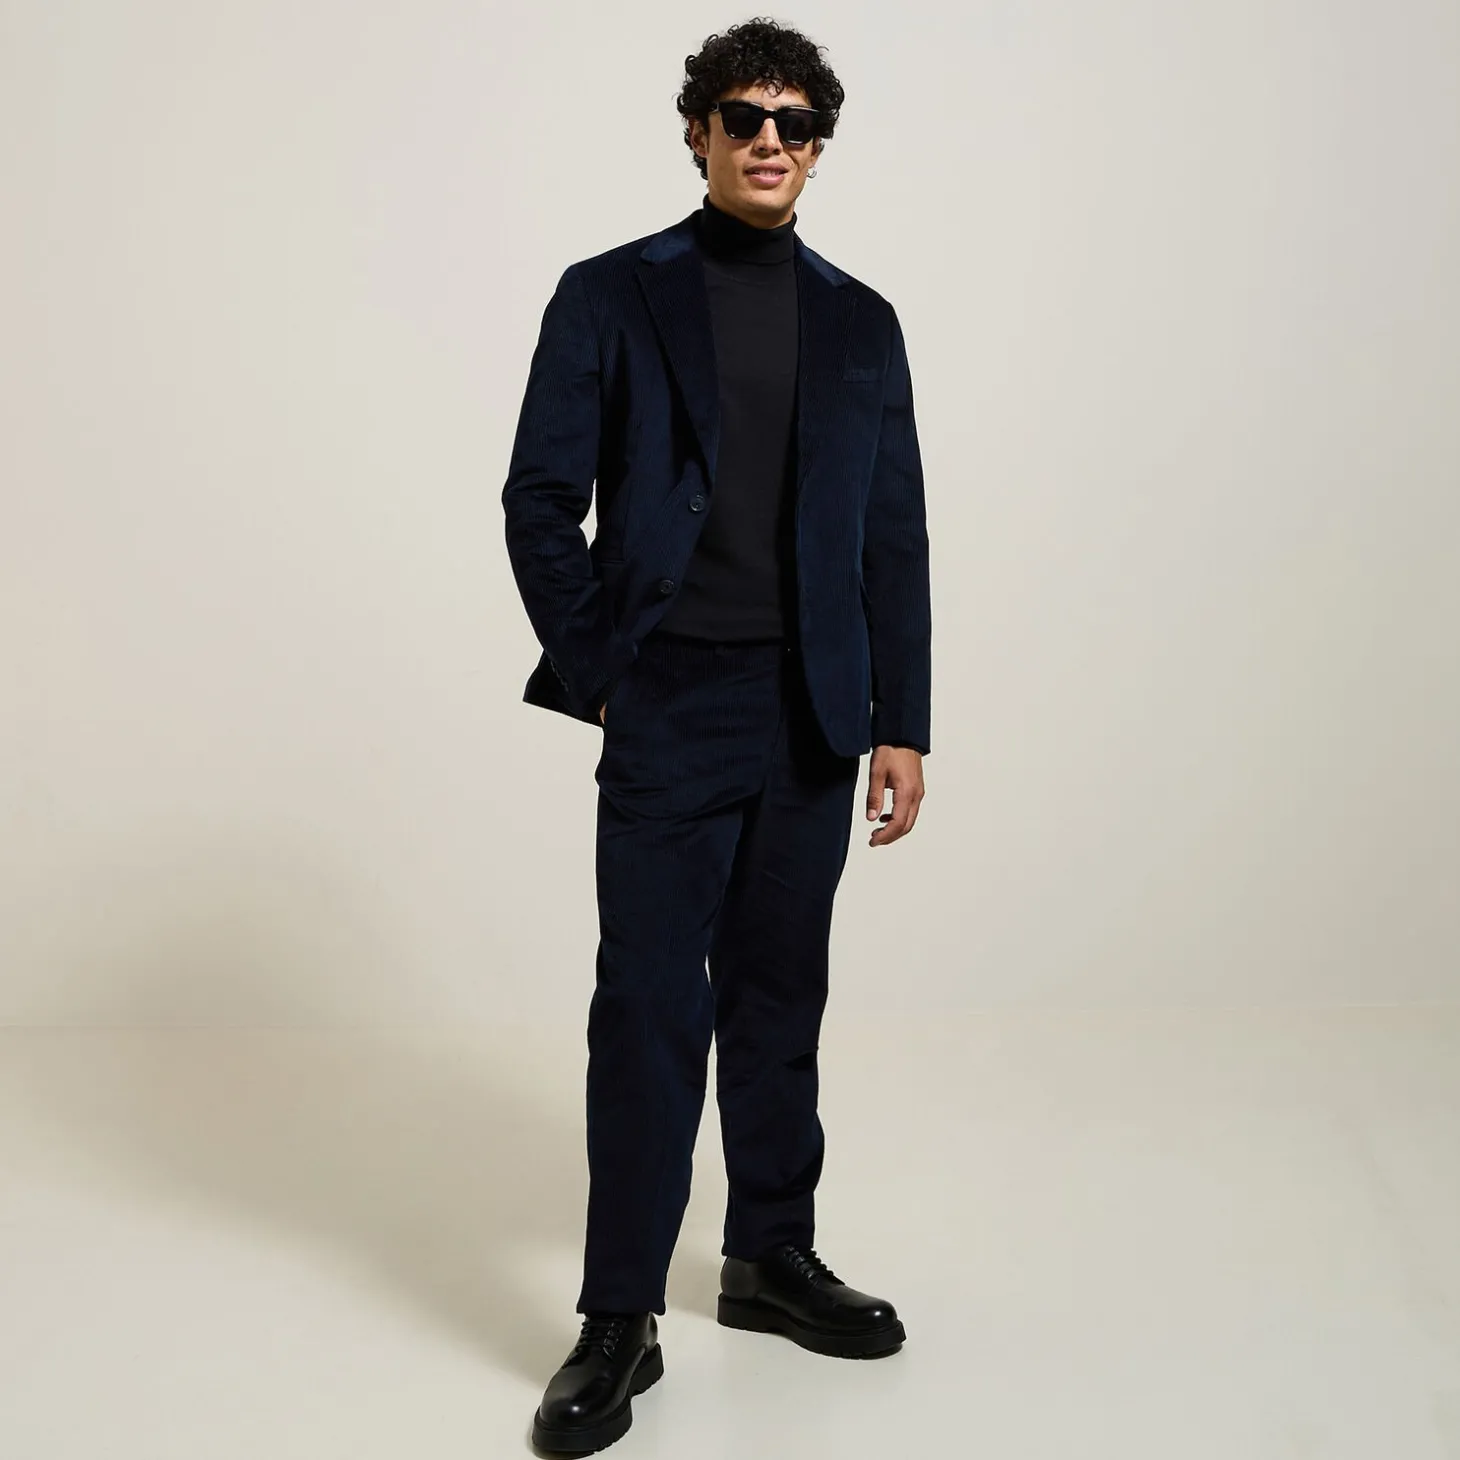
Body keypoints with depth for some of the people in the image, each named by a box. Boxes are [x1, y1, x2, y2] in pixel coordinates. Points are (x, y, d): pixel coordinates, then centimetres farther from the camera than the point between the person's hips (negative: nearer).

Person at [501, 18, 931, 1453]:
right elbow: (540, 502, 1)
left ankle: (772, 1256, 28)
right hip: (669, 709, -3)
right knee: (650, 1006, -3)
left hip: (813, 718, 3)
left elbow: (894, 539, 9)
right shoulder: (610, 297, 2)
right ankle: (619, 1321, 7)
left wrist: (900, 722, 4)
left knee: (777, 995, 13)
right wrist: (597, 672, -3)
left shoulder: (860, 323, 10)